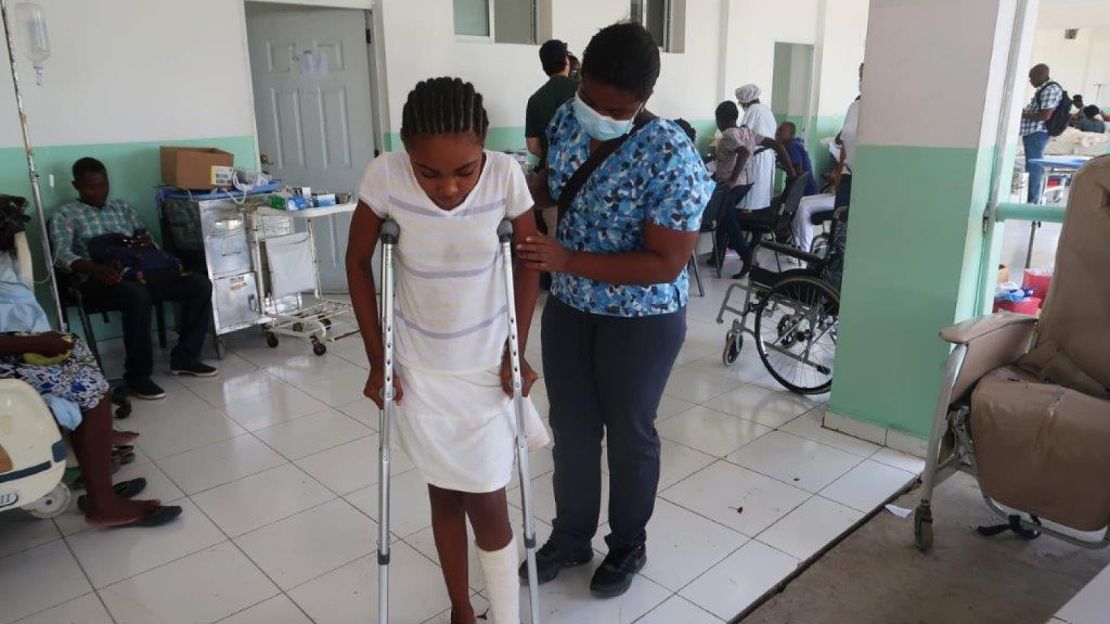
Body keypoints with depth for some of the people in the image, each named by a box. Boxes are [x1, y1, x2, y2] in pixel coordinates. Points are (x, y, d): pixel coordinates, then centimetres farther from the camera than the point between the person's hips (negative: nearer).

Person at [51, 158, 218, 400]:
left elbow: (146, 239, 22)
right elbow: (63, 255, -7)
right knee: (137, 295, -40)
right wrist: (94, 269, -29)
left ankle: (184, 358, -6)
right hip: (99, 280, -5)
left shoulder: (123, 207, 24)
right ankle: (137, 376, -26)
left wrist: (147, 242, -6)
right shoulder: (65, 214, 8)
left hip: (139, 273, 5)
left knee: (200, 284, -15)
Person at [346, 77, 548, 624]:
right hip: (418, 369, 1)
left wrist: (518, 352, -5)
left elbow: (529, 259, -4)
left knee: (486, 504, 5)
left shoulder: (506, 175, -20)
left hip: (488, 367, -1)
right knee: (445, 496, 15)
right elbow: (357, 263, -6)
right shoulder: (385, 176, -20)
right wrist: (377, 361, -4)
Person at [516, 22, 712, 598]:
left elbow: (666, 264, -26)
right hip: (567, 308, 6)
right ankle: (570, 537, 39)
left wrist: (568, 261, -31)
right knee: (571, 427, 17)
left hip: (642, 321, -6)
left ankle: (628, 546, 37)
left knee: (629, 433, 13)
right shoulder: (565, 121, -5)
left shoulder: (672, 158, -25)